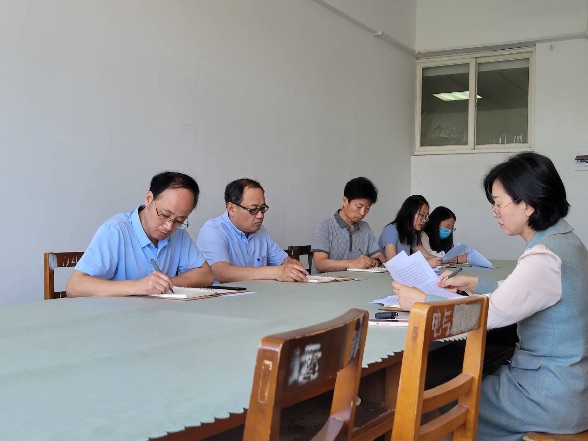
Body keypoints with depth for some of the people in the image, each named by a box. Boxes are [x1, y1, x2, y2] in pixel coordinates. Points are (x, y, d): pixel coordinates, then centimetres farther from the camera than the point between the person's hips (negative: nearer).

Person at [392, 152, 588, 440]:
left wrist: (421, 301, -12)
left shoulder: (545, 259, -26)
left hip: (551, 397, -8)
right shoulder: (563, 240, 4)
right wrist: (474, 285, 8)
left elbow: (488, 315, -23)